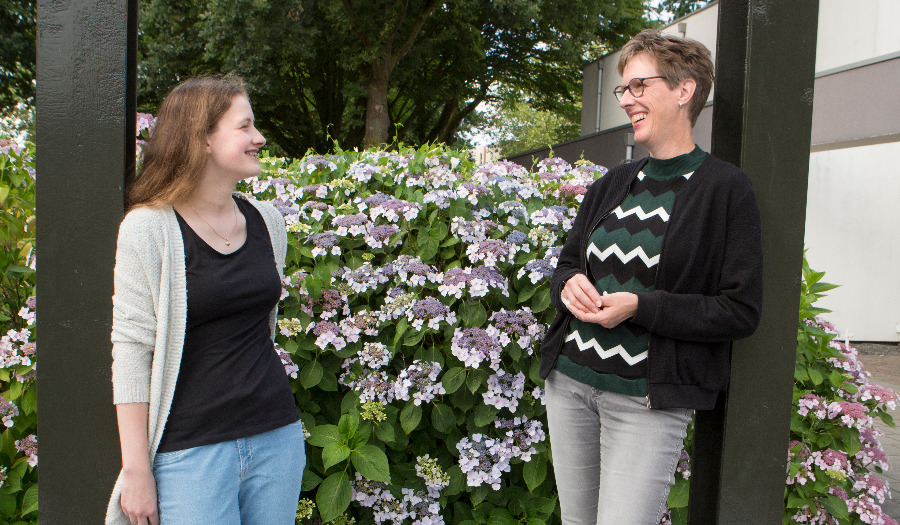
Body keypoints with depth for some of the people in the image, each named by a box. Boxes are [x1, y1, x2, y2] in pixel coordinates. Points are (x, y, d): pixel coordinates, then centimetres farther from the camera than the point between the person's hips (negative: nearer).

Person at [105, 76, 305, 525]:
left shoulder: (267, 222, 6)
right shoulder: (149, 228, -8)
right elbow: (131, 353, -9)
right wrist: (136, 470, -10)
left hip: (277, 438, 5)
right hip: (190, 450, -5)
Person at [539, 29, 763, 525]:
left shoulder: (725, 188, -7)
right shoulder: (612, 184, 11)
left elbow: (741, 311, -9)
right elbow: (567, 262, 19)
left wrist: (640, 306, -19)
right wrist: (569, 284, -6)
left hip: (648, 399, -5)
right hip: (569, 381, 6)